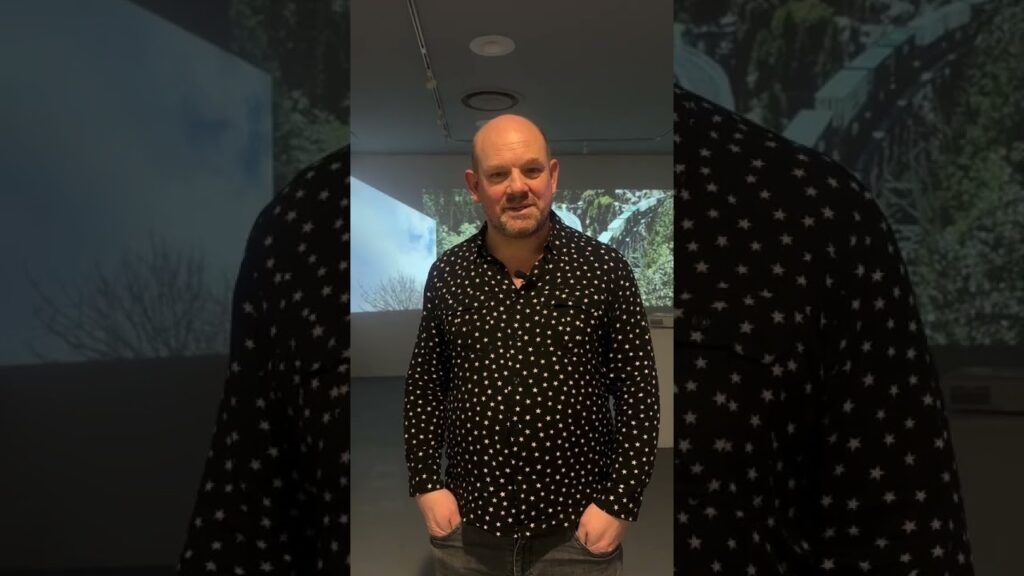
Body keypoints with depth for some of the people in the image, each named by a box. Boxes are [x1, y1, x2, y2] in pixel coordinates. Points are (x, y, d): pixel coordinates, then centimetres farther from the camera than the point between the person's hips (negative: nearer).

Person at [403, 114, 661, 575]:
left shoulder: (605, 269, -10)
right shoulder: (447, 274, -3)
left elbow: (638, 390, -6)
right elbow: (424, 385, 5)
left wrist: (619, 503, -8)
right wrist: (425, 484, 1)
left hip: (577, 525, -2)